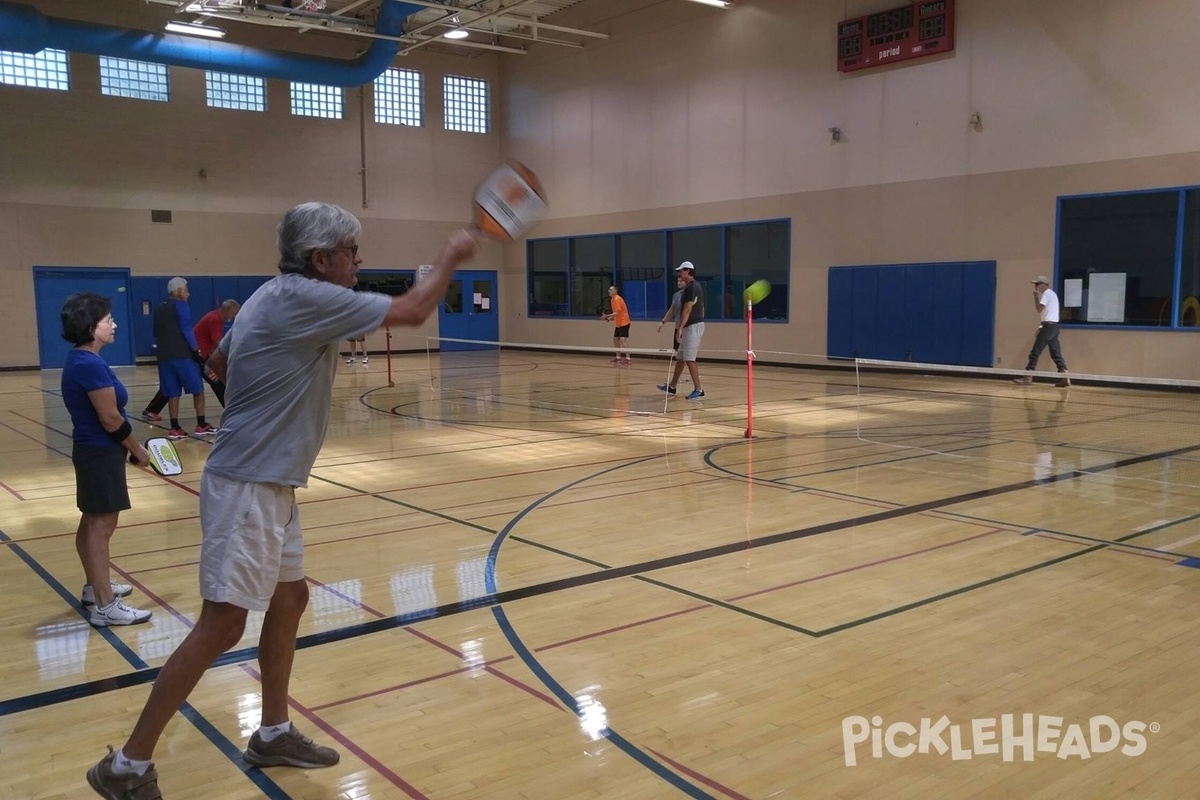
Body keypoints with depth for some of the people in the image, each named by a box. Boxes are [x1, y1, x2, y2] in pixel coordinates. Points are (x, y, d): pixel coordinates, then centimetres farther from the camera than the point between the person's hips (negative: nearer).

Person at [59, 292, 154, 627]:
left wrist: (129, 447, 15)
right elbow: (110, 419, -22)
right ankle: (105, 606, 0)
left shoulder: (80, 360, 9)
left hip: (92, 450, 10)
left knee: (92, 523, 20)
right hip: (101, 452, -10)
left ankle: (95, 588, 34)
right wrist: (138, 450, -9)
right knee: (101, 525, -6)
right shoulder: (90, 364, -22)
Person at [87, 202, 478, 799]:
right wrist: (451, 257, 2)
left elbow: (218, 364, 24)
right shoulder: (307, 298, -17)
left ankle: (273, 734, 29)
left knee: (289, 600, 16)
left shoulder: (273, 297, 11)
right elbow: (413, 311, -12)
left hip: (268, 485, 10)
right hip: (248, 487, -10)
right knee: (222, 625, -7)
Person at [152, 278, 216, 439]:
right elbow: (186, 329, -13)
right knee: (198, 390, 3)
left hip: (165, 356, 7)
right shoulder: (181, 305, -5)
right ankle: (201, 425, 5)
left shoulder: (159, 309, 17)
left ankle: (175, 429, 3)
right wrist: (195, 350, -12)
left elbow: (156, 333, 22)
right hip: (183, 355, -7)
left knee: (173, 393, 7)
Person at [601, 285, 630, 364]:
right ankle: (618, 357, 23)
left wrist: (606, 316, -23)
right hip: (618, 324, 10)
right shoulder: (612, 300, 11)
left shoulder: (617, 299, -17)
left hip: (624, 323, -10)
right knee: (615, 339, 13)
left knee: (623, 339, -18)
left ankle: (627, 358, -22)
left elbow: (617, 313, -23)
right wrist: (610, 318, 2)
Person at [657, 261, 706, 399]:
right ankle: (672, 387, 24)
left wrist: (680, 328, -23)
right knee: (680, 358, 16)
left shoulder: (691, 287, -14)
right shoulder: (695, 286, 16)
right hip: (695, 325, 10)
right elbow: (701, 308, 21)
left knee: (689, 359, -9)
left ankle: (698, 390, -8)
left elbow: (687, 309, -21)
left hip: (692, 326, -10)